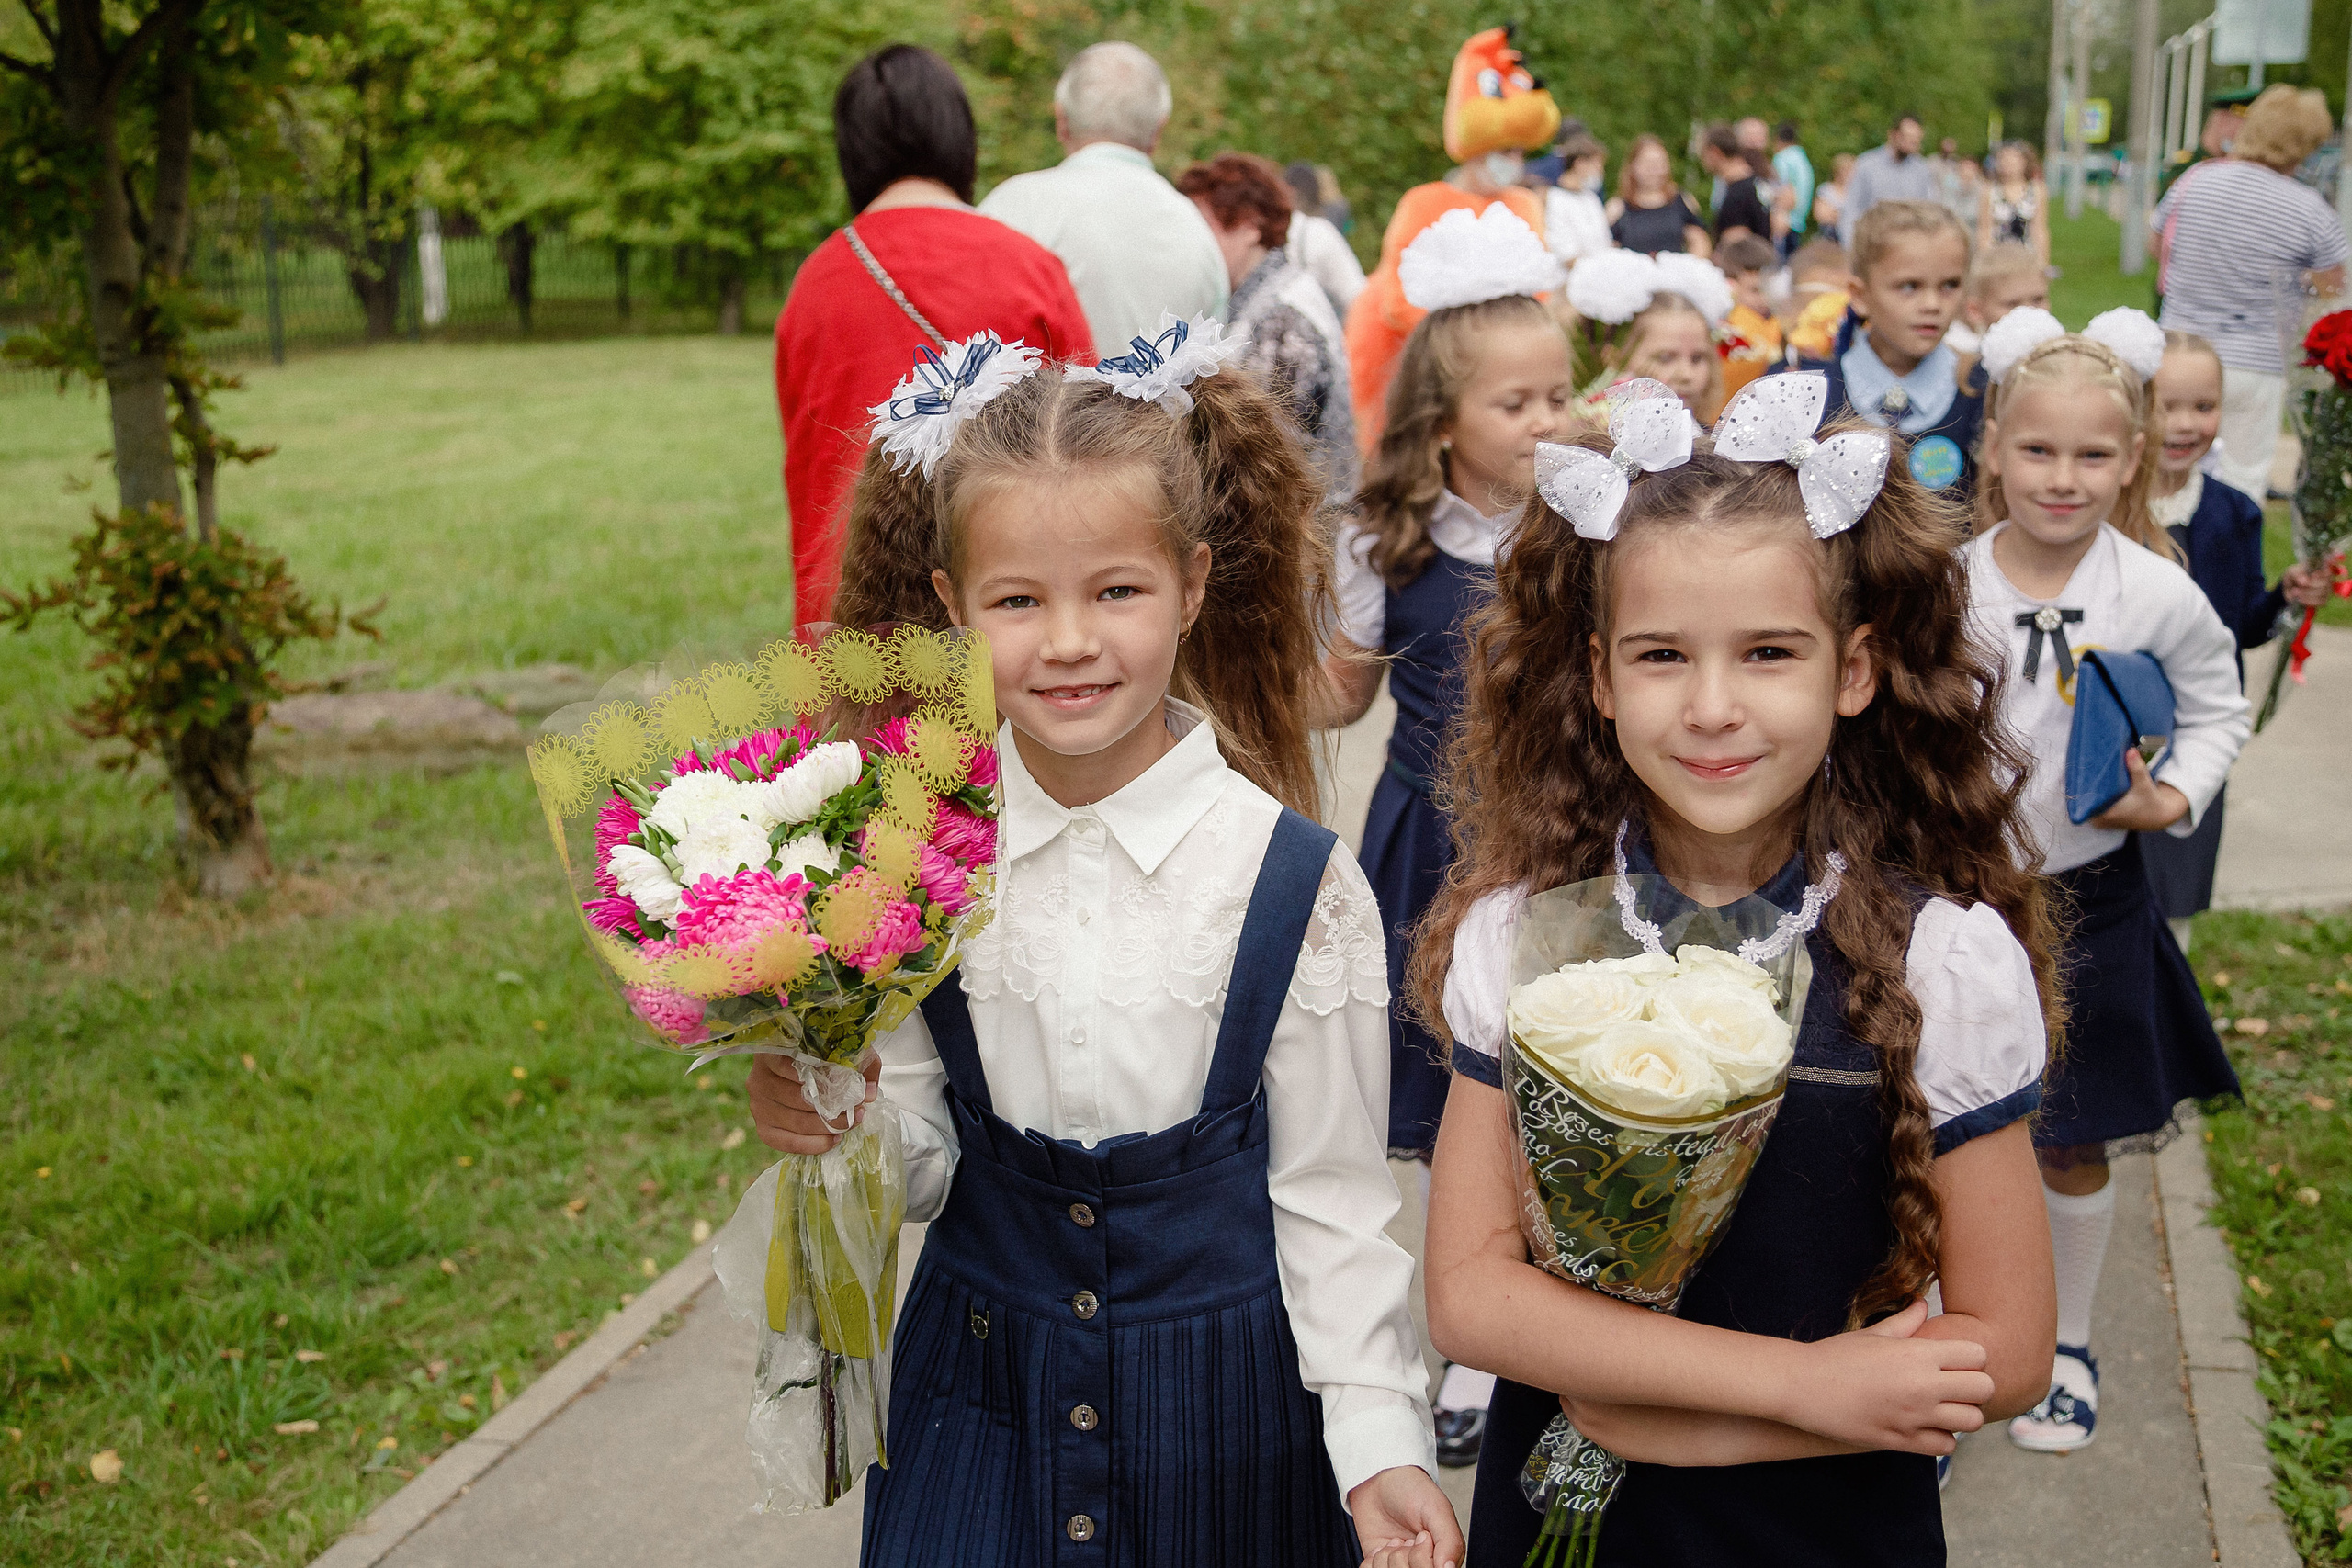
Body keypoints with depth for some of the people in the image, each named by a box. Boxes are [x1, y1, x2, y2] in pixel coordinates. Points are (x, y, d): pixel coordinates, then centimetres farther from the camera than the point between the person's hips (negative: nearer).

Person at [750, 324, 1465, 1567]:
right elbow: (924, 1167, 0)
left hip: (1218, 1397, -1)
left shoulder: (1294, 882, -14)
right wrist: (847, 1124, -20)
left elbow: (1330, 1197, -6)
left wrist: (1379, 1441, -10)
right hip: (981, 1391, 2)